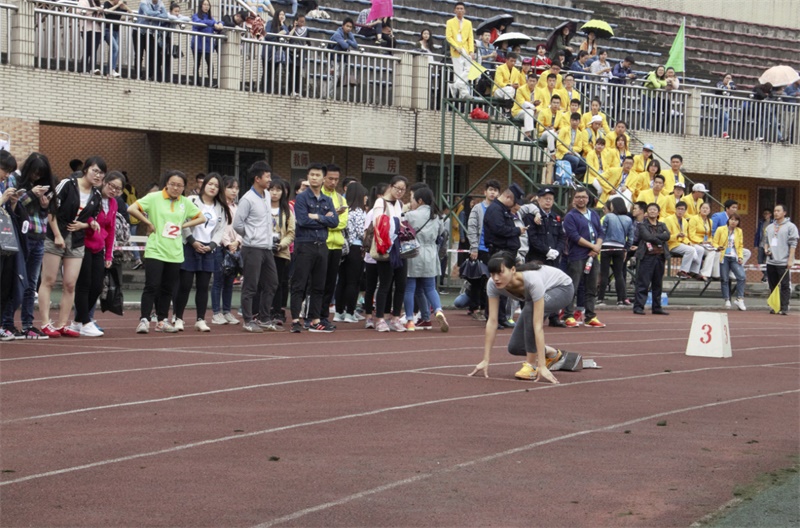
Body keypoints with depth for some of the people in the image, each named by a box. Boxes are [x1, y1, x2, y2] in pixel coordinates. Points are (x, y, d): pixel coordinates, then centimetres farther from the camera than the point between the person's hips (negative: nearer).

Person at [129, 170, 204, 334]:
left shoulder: (185, 202, 9)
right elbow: (132, 209, -10)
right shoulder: (154, 198, -4)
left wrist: (183, 225, 5)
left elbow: (201, 218, 18)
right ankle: (144, 320, -6)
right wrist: (148, 223, -7)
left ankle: (162, 321, 18)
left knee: (167, 289, 9)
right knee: (152, 286, -9)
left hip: (175, 253, 4)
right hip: (155, 251, -4)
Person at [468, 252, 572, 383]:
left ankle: (531, 365, -24)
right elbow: (492, 322, -24)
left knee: (530, 309, -38)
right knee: (515, 347, -6)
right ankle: (551, 353, 24)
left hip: (562, 288, -6)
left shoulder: (532, 280, -43)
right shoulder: (493, 285, -28)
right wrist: (485, 360, -27)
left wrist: (542, 366, -46)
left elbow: (538, 325, -45)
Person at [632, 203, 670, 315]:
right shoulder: (642, 225, 3)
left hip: (660, 256, 5)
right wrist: (660, 239, -5)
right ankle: (638, 307, -8)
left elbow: (667, 235, -2)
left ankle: (657, 307, 14)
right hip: (647, 256, -5)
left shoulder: (662, 225, 17)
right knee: (643, 283, -8)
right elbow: (647, 236, -14)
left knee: (658, 284, 9)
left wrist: (653, 238, -11)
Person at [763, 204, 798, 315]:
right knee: (773, 286, 9)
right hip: (771, 261, 6)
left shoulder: (790, 227, -2)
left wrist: (790, 259, -13)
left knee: (785, 286, -6)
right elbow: (766, 241, 25)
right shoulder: (769, 228, 16)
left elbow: (793, 244, -7)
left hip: (783, 262, -6)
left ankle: (784, 308, -7)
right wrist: (766, 249, 3)